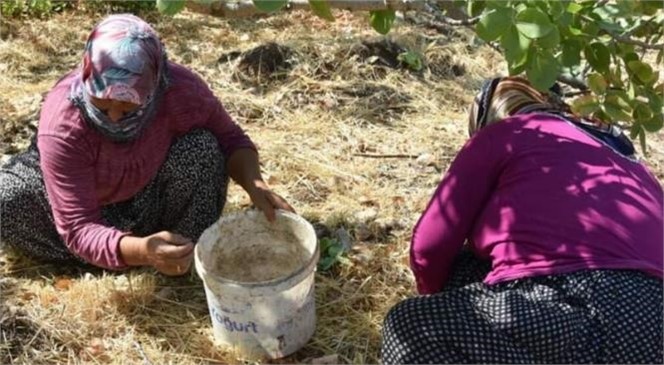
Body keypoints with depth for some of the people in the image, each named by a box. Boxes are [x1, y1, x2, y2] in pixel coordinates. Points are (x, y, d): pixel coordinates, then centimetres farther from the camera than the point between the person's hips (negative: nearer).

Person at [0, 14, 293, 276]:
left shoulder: (182, 91, -33)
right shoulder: (62, 127, -37)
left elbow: (230, 138, -15)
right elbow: (78, 229, -39)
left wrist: (254, 184, -36)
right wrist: (140, 251, -59)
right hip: (88, 203, 0)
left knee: (201, 148, -30)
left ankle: (188, 254, -11)